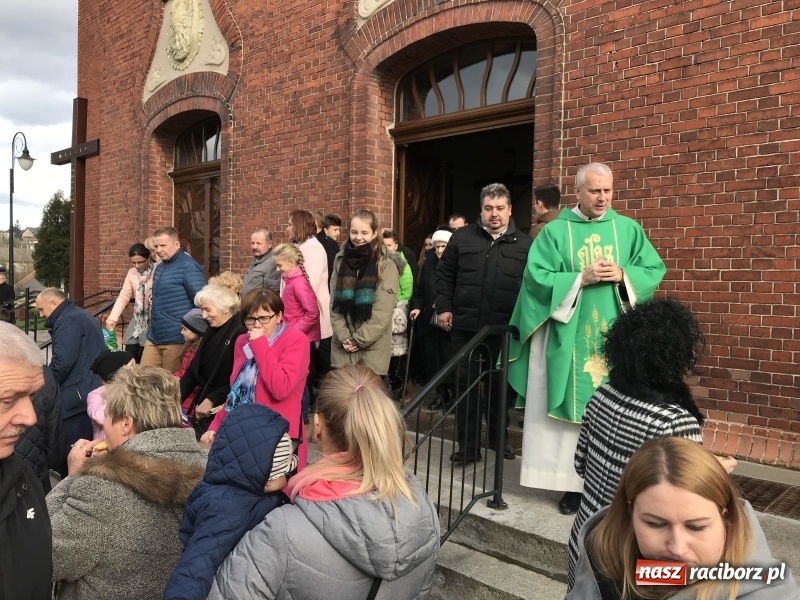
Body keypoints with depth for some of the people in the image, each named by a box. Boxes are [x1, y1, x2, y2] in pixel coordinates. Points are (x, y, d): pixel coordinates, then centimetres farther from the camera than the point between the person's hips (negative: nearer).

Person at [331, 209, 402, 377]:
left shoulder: (386, 264, -6)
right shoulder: (341, 259, 7)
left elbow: (383, 311, -10)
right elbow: (335, 303, 4)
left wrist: (358, 339, -11)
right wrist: (344, 337, -7)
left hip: (372, 348, -4)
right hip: (342, 347, 4)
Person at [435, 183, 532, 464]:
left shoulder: (524, 244, 4)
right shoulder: (462, 237, 5)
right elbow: (445, 274, 7)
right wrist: (443, 307, -1)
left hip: (505, 329, 0)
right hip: (465, 326, 0)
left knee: (500, 385, 13)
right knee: (467, 384, 5)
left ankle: (498, 437, 32)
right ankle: (468, 445, 16)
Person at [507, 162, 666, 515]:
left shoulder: (629, 229, 9)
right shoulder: (555, 231, 1)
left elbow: (654, 270, 8)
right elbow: (536, 277, -7)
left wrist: (623, 275, -11)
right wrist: (581, 279, -16)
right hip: (571, 339, -2)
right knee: (574, 409, 2)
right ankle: (573, 484, 11)